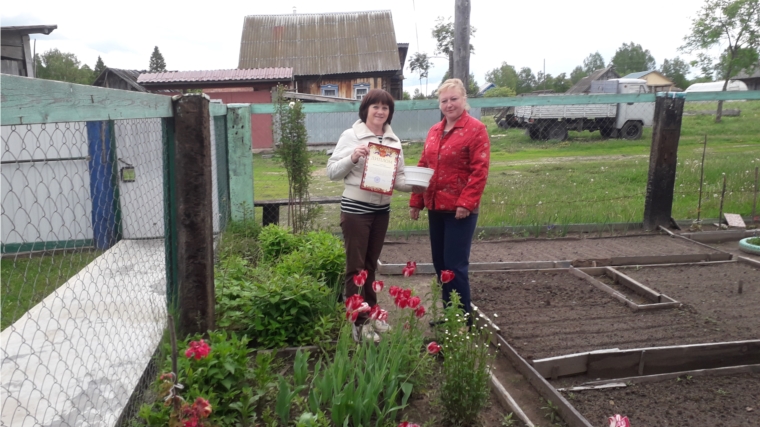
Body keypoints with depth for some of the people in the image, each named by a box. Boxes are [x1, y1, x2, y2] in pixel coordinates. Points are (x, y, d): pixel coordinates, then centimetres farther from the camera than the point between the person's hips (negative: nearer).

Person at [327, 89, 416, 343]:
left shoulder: (393, 140, 7)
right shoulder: (351, 136, -7)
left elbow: (398, 178, 9)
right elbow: (332, 172, -8)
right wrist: (352, 158, -23)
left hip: (382, 210, 5)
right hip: (355, 209, -5)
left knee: (371, 265, 17)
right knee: (355, 267, 0)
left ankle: (370, 314, 30)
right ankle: (358, 322, 8)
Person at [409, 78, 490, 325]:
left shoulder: (476, 129, -7)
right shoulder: (434, 131, 13)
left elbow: (479, 171, -14)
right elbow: (423, 167, 15)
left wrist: (466, 203, -21)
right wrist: (416, 201, 10)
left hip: (460, 209, -7)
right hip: (435, 208, 7)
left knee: (455, 265, -4)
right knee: (440, 264, 13)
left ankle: (463, 319, 11)